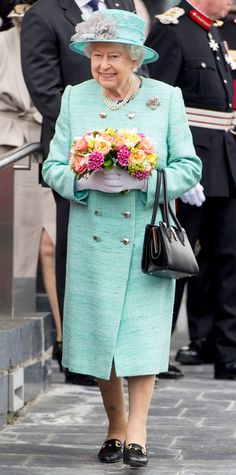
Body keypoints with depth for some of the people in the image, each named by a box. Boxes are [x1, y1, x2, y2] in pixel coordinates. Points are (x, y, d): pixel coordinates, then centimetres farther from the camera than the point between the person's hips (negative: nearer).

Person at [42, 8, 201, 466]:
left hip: (148, 237, -2)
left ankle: (137, 431, -3)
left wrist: (144, 180, -17)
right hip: (92, 239, 2)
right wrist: (85, 178, -15)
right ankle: (115, 427, 18)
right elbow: (54, 167, 5)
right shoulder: (75, 98, 6)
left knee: (142, 332, -7)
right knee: (99, 333, 4)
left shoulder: (166, 98, 1)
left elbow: (188, 168, 0)